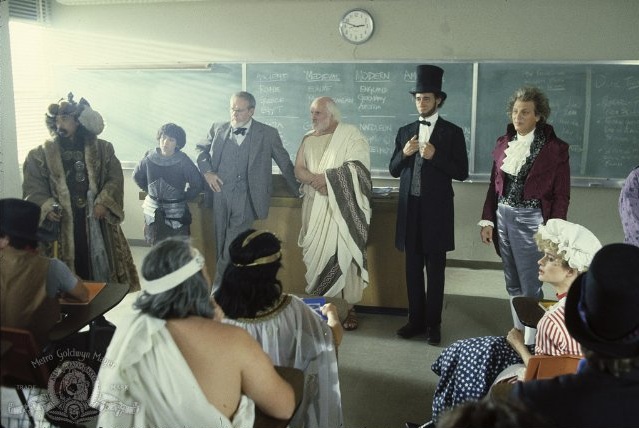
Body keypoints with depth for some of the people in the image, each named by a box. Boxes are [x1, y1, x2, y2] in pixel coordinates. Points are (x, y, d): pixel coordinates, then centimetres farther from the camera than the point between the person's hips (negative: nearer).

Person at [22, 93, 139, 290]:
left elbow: (115, 179, 1)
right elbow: (32, 187, 1)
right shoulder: (41, 154, 4)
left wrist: (104, 203, -12)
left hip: (95, 221, 1)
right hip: (60, 225, 0)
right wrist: (46, 208, -14)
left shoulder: (102, 149, 4)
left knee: (98, 269, 8)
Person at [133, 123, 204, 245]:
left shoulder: (183, 161, -14)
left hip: (176, 214, -3)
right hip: (154, 214, 3)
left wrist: (183, 197, 0)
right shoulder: (150, 158, -5)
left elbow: (198, 184, -7)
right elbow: (137, 176, 14)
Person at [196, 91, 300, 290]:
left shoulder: (268, 134, 3)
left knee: (233, 246, -14)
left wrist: (298, 191, 12)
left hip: (245, 197, -3)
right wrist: (207, 172, 4)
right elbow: (202, 150, 22)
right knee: (221, 243, 6)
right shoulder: (217, 129, 11)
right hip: (220, 194, 3)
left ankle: (220, 284, -2)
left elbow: (285, 163, 9)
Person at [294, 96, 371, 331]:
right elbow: (298, 169, 6)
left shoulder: (351, 134, -1)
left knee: (345, 254, -5)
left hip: (343, 208, -4)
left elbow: (357, 166, -13)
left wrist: (327, 177, -12)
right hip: (315, 208, 4)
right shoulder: (308, 139, 14)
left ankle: (349, 307, 2)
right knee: (316, 254, 2)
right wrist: (315, 181, -14)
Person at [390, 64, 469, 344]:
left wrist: (435, 156, -18)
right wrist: (404, 154, -9)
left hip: (436, 210, -4)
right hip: (409, 208, 4)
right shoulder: (405, 131, 10)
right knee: (413, 269, 9)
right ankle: (416, 320, 20)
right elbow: (394, 171, 10)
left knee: (435, 270, 3)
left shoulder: (452, 132, -1)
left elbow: (462, 172, -6)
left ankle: (433, 323, 13)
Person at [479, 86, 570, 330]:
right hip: (503, 217, 5)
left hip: (530, 220, -5)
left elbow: (561, 195, -7)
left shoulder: (555, 148, -7)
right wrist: (487, 220, 6)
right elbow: (494, 185, 11)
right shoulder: (504, 143, 7)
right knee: (512, 285, 14)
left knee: (530, 287, -2)